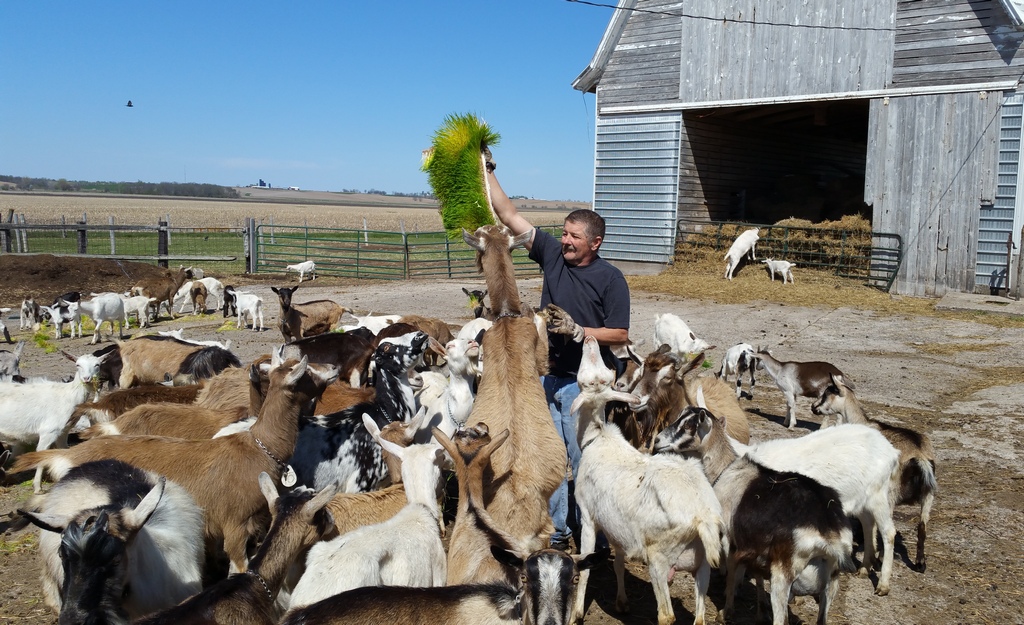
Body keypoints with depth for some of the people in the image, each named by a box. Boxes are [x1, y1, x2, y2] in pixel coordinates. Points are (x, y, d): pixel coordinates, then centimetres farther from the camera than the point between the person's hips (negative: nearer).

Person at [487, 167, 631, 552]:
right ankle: (556, 531, 24)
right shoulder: (553, 255, 3)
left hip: (585, 382, -5)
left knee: (583, 459, 0)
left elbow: (620, 335, -8)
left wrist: (577, 331, -19)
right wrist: (487, 170, -1)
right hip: (547, 376, 5)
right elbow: (509, 215, 3)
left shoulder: (610, 278, -8)